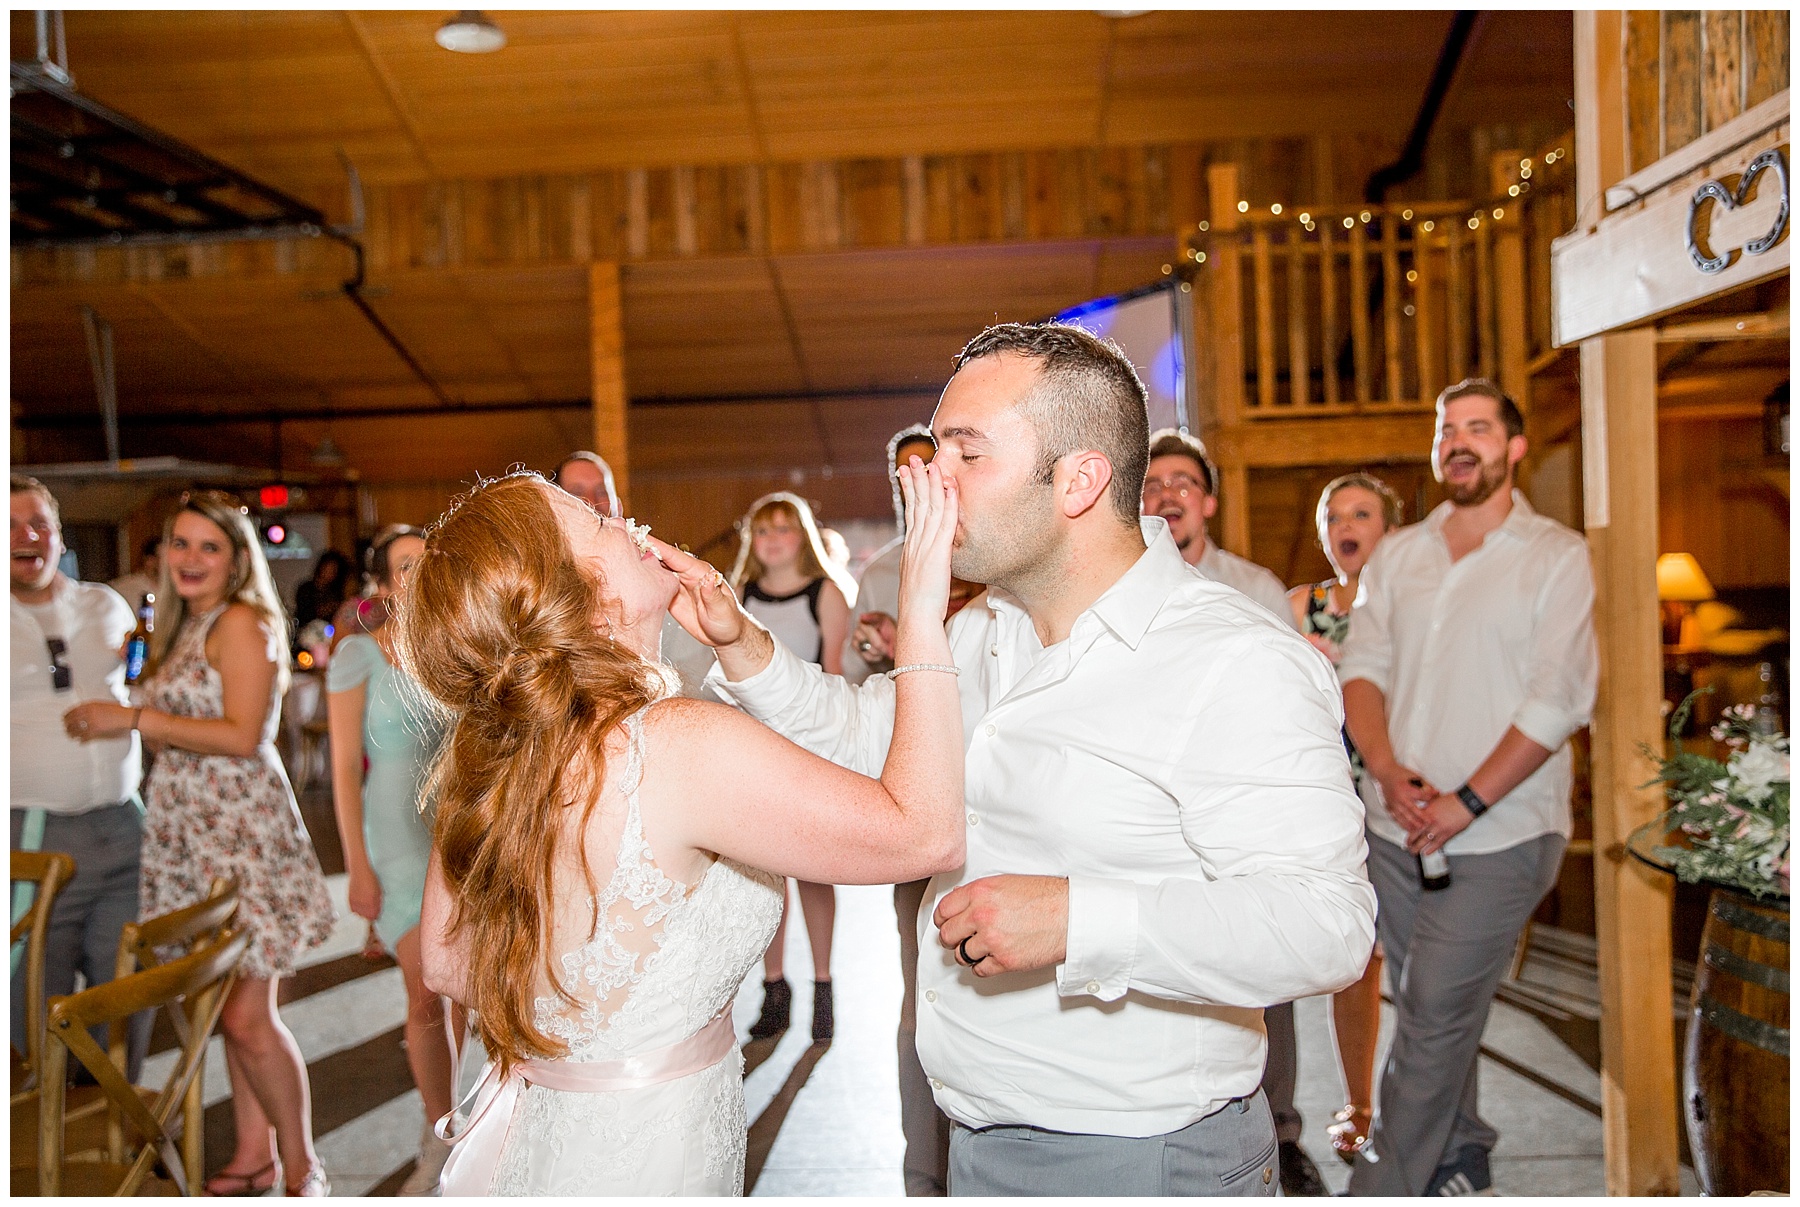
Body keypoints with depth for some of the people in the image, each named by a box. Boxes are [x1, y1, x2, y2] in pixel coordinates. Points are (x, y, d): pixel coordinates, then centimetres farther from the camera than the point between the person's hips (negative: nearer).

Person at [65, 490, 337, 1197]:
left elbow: (243, 737, -17)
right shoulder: (182, 630, 18)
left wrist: (135, 719, -13)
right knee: (229, 1010, 12)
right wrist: (119, 723, 10)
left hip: (243, 833, -8)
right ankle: (252, 1157, 24)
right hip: (187, 836, 8)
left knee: (247, 1017, -6)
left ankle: (302, 1168, 9)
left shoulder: (242, 622, -9)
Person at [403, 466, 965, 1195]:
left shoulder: (485, 751, -5)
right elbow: (924, 832, -24)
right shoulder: (683, 745, -27)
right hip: (644, 1158, -7)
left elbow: (446, 965, 7)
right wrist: (921, 612, -18)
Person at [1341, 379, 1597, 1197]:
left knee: (1433, 1021, -3)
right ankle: (1458, 1161, 36)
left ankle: (1380, 1189, 8)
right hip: (1396, 830, 5)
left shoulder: (1557, 557, -3)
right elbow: (1362, 668, 4)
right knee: (1437, 1009, 16)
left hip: (1497, 835, -4)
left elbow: (1559, 699, -11)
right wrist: (1387, 770, -13)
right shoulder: (1395, 555, 10)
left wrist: (1467, 802, -16)